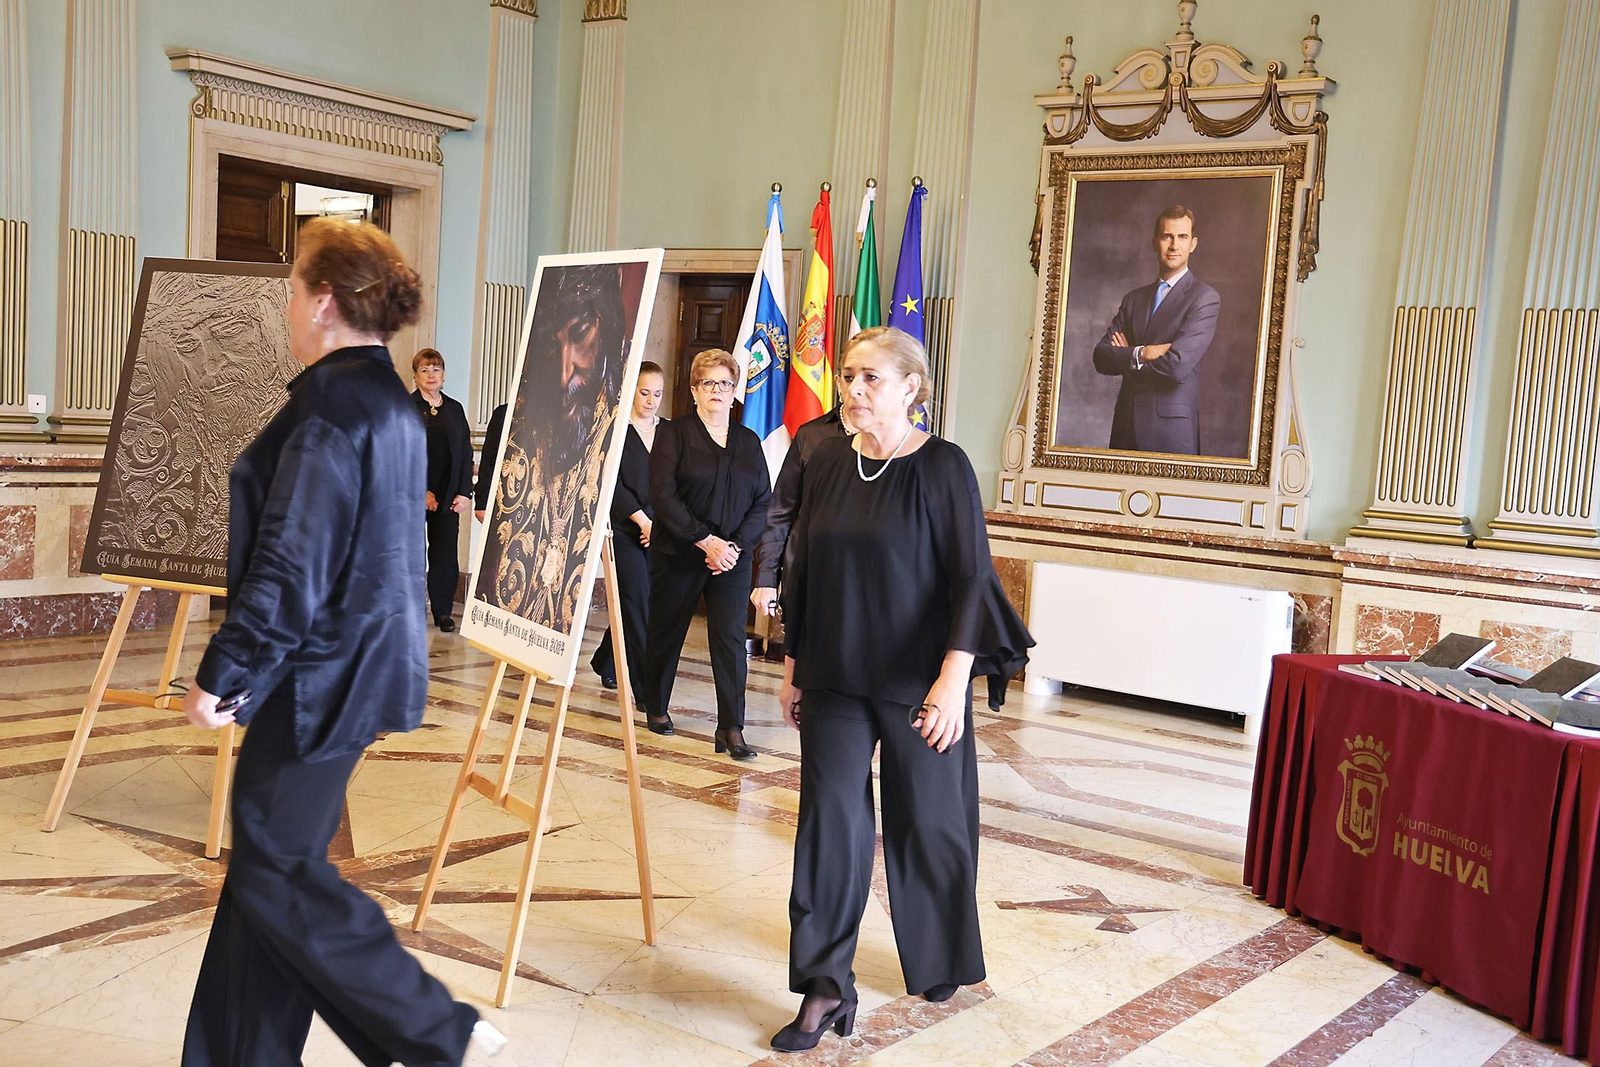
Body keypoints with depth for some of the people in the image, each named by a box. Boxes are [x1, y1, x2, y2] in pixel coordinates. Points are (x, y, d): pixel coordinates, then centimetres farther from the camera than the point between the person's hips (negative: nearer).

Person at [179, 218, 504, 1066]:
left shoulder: (330, 404, -19)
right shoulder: (395, 406, 10)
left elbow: (289, 564, -22)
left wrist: (220, 672, -13)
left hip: (318, 676, -10)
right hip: (362, 666, 10)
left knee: (276, 871, 2)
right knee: (268, 865, 16)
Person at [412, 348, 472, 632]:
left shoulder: (455, 409, 13)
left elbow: (466, 453, 11)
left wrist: (464, 492, 1)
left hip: (448, 497, 3)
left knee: (446, 557, 1)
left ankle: (443, 613, 9)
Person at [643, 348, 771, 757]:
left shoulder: (748, 441, 10)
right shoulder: (674, 434, 0)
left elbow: (763, 502, 6)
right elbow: (663, 495, -10)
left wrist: (735, 545, -10)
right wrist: (706, 541, -16)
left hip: (732, 558, 2)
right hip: (678, 553, -2)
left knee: (731, 638, -7)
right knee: (666, 631, 10)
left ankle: (731, 729, -7)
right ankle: (656, 707, 31)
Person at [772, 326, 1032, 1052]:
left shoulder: (942, 467, -10)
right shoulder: (827, 463, 3)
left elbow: (971, 577, -13)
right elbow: (802, 569, 9)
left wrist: (954, 678, -21)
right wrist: (792, 664, 10)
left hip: (917, 684, -3)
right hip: (835, 680, 4)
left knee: (927, 822, 10)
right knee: (829, 822, -1)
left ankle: (941, 965, 32)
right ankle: (825, 988, 6)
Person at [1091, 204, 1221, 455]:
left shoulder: (1204, 298, -4)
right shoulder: (1134, 299, 14)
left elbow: (1178, 365, -17)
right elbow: (1101, 357, 3)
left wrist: (1126, 355, -2)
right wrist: (1141, 353, -15)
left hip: (1172, 429, -5)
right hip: (1126, 425, 5)